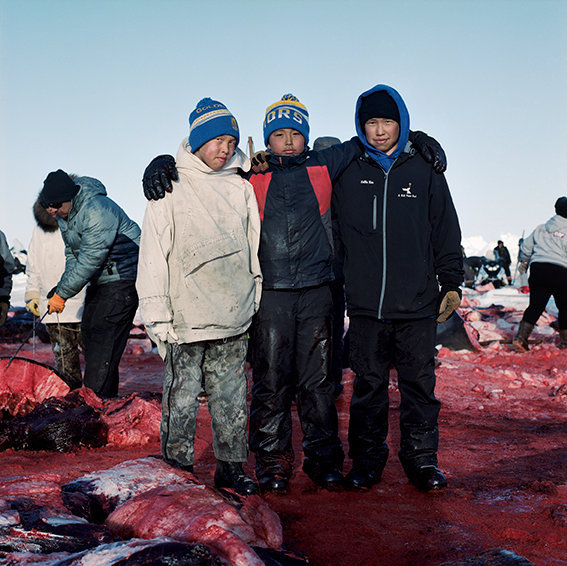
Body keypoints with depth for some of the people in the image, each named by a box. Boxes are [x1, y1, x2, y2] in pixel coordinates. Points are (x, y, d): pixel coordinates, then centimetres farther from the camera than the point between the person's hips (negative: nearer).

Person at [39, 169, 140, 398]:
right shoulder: (63, 214, 6)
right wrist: (61, 287, 0)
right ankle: (107, 399, 17)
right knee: (89, 331, 9)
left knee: (104, 339, -14)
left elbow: (90, 260, -27)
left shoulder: (97, 211, -25)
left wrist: (62, 293, -22)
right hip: (99, 281, 10)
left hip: (122, 278, -10)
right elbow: (72, 254, 15)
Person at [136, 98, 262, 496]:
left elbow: (254, 249, 17)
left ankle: (231, 467, 21)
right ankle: (178, 469, 15)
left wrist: (256, 303, 14)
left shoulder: (241, 187, 12)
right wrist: (157, 315, -7)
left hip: (234, 318, 4)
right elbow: (153, 256, -2)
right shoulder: (170, 187, 1)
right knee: (182, 397, 1)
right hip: (186, 319, -3)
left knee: (232, 398, 9)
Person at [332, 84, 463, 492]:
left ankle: (422, 459, 20)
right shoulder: (348, 173, 8)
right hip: (365, 306, 1)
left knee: (419, 385, 5)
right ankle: (367, 459, 21)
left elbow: (446, 232, 9)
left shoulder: (425, 171, 6)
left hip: (418, 306, 0)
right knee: (369, 385, 8)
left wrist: (451, 283, 5)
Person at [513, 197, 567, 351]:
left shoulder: (540, 228, 14)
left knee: (535, 305, 7)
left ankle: (520, 337, -5)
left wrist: (523, 263, 34)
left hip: (537, 268, 4)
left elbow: (526, 247, 20)